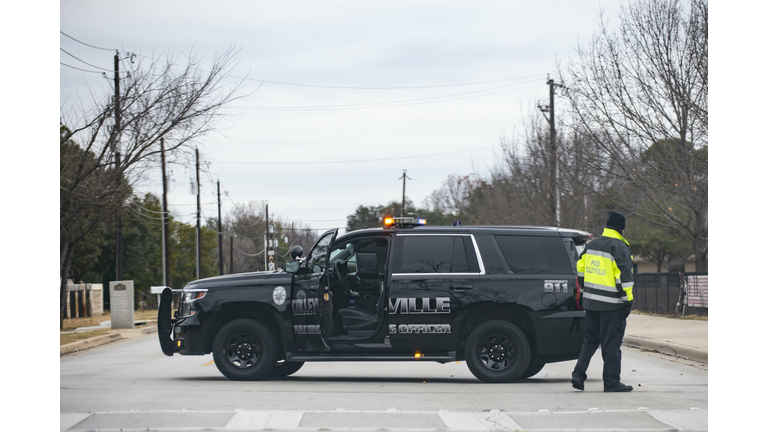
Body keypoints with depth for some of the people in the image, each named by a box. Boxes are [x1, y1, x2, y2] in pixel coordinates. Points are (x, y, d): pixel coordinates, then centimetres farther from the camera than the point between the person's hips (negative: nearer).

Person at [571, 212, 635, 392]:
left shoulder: (592, 244, 11)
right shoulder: (619, 248, -11)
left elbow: (580, 268, 18)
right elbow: (624, 275, -17)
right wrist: (627, 300, -14)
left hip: (590, 302, 7)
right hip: (611, 304, -7)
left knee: (590, 340, 15)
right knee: (611, 343, -1)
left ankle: (578, 374, 5)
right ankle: (611, 382, 3)